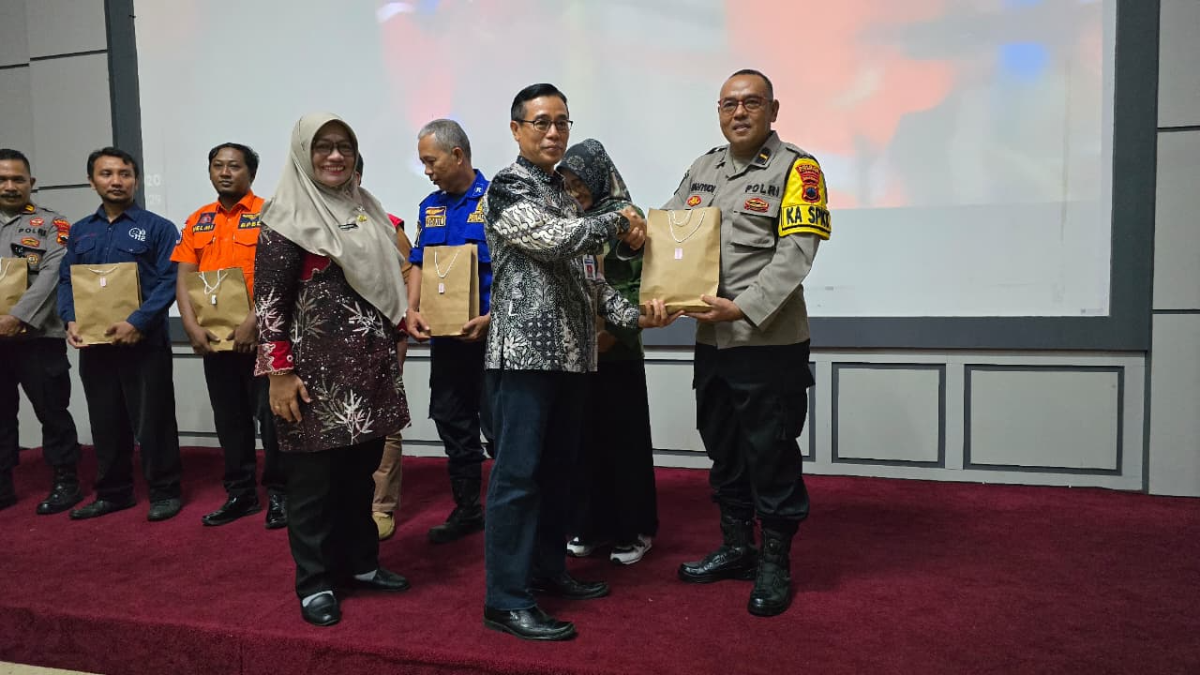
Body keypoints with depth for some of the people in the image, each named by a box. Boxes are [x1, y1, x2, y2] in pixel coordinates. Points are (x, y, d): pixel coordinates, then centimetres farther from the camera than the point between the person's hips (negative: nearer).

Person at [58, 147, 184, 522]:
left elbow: (169, 281, -10)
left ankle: (165, 492, 12)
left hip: (145, 343, -5)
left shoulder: (158, 228, -1)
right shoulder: (79, 232, 15)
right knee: (105, 422, 13)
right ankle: (112, 492, 26)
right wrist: (70, 320, -5)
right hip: (93, 344, 5)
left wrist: (138, 323, -19)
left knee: (152, 421, 0)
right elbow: (66, 281, 13)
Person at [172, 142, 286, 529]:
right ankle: (240, 493, 24)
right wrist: (192, 327, -6)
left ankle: (279, 493, 12)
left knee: (271, 417, 0)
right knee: (229, 419, 13)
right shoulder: (198, 221, 12)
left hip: (260, 335, -5)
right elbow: (184, 278, 8)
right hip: (214, 338, 6)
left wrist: (253, 323, -20)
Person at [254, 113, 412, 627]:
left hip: (370, 364, 6)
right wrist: (279, 372, -16)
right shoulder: (287, 216, -7)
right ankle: (314, 581, 16)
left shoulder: (365, 207, 13)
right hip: (317, 367, -6)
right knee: (314, 476, 3)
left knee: (361, 471, 14)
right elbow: (267, 301, -11)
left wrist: (394, 342, 18)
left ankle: (360, 562, 28)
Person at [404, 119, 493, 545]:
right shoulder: (430, 207, 13)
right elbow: (419, 265, 15)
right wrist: (412, 310, -1)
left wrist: (491, 317, -22)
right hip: (445, 334, 7)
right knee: (452, 423, 12)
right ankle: (467, 509, 26)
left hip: (489, 332, -7)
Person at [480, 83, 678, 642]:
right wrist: (618, 222, -6)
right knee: (517, 474, -5)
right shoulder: (507, 187, -5)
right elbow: (554, 240, -21)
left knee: (557, 469, 15)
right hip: (524, 351, -8)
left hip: (571, 353, 8)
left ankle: (547, 571, 29)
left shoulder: (565, 194, 19)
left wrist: (634, 314, 3)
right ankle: (506, 600, 3)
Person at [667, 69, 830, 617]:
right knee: (723, 448, 17)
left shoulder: (796, 170, -5)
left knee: (771, 453, 3)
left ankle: (775, 564, 21)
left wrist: (742, 307, -24)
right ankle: (736, 547, 34)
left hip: (770, 341, -6)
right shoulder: (702, 169, 13)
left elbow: (794, 256, -14)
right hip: (711, 340, 6)